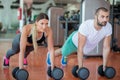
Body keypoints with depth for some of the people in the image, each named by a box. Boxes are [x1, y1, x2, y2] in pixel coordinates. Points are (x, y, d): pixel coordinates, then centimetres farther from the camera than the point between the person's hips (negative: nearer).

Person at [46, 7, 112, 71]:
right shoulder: (85, 26, -45)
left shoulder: (108, 27, -32)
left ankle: (64, 57, 66)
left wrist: (104, 66, -20)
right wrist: (80, 68, -38)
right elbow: (80, 48, -40)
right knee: (64, 52, 24)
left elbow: (106, 47, -22)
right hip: (75, 40, -4)